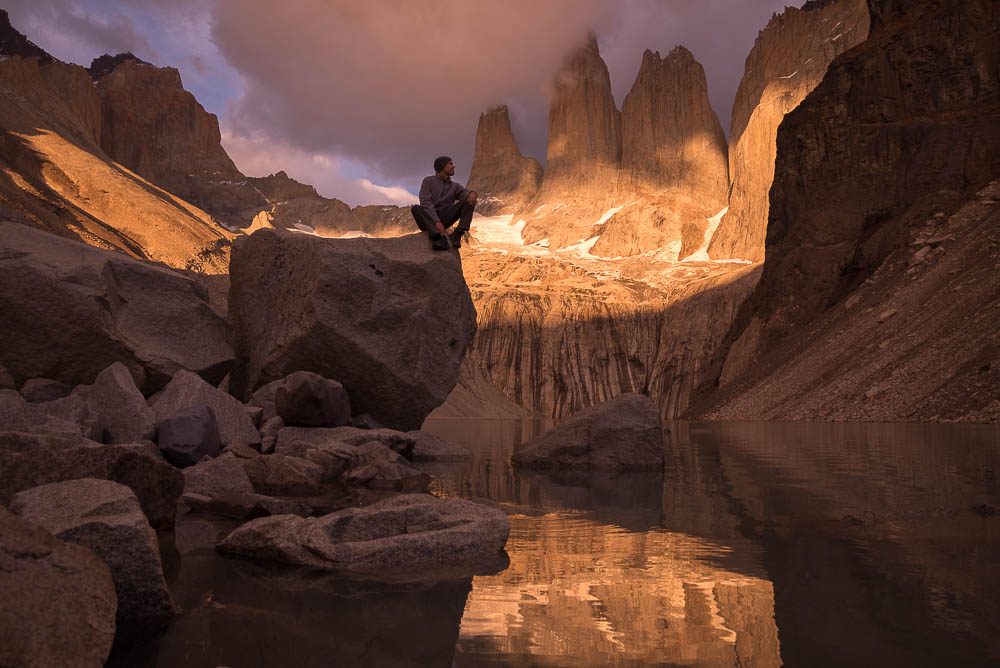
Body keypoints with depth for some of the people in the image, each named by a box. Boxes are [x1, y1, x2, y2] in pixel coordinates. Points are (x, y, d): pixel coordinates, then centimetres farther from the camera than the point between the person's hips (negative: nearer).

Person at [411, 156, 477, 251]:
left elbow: (465, 193, -4)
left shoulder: (455, 186, 17)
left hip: (446, 219, 3)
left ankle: (457, 235, -30)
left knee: (470, 199, -13)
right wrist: (437, 222, -28)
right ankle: (438, 238, -49)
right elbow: (425, 203, -12)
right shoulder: (428, 181, 3)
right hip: (429, 219, -3)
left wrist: (472, 193, -31)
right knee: (415, 208, -35)